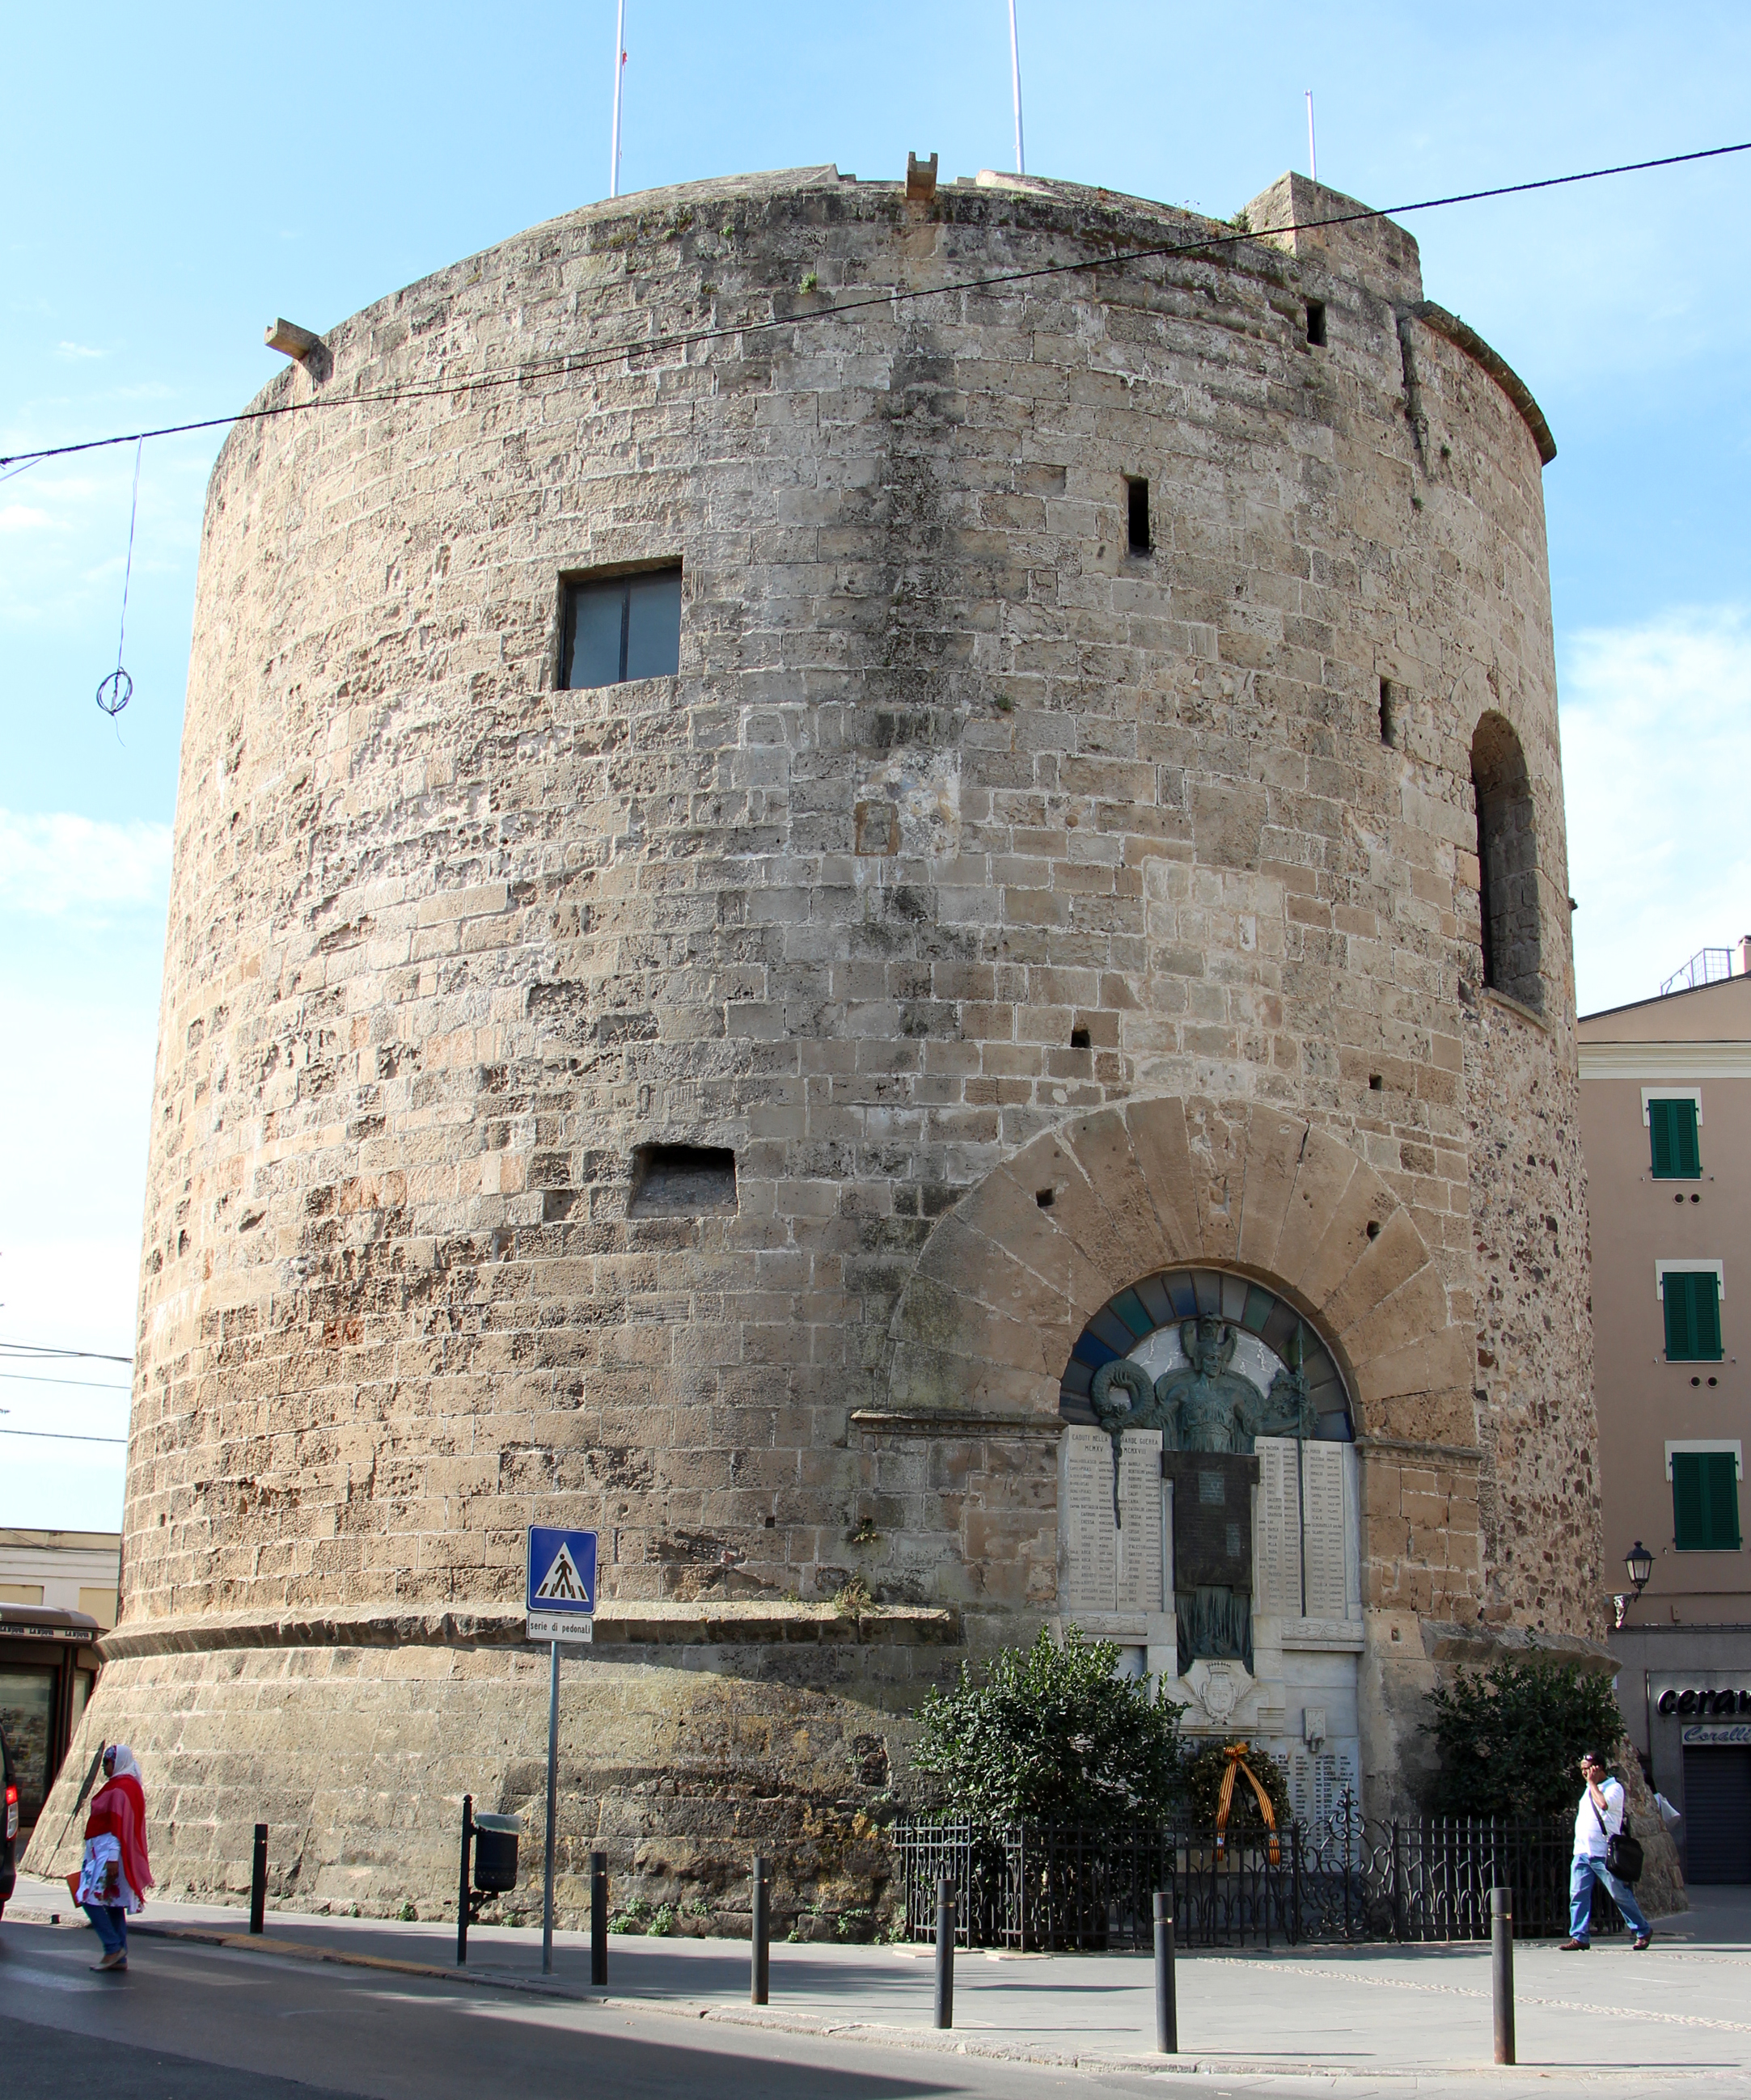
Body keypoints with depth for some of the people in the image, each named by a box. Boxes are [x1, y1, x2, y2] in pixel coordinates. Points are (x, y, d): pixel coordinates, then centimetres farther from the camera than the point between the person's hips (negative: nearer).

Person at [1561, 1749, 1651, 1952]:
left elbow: (1604, 1804, -25)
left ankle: (1643, 1932, 17)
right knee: (1578, 1895, -4)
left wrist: (1592, 1783, -15)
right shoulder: (1588, 1790, 19)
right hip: (1582, 1852, 7)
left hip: (1604, 1854, -7)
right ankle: (1579, 1937, -2)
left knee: (1621, 1895, 2)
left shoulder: (1614, 1788, -5)